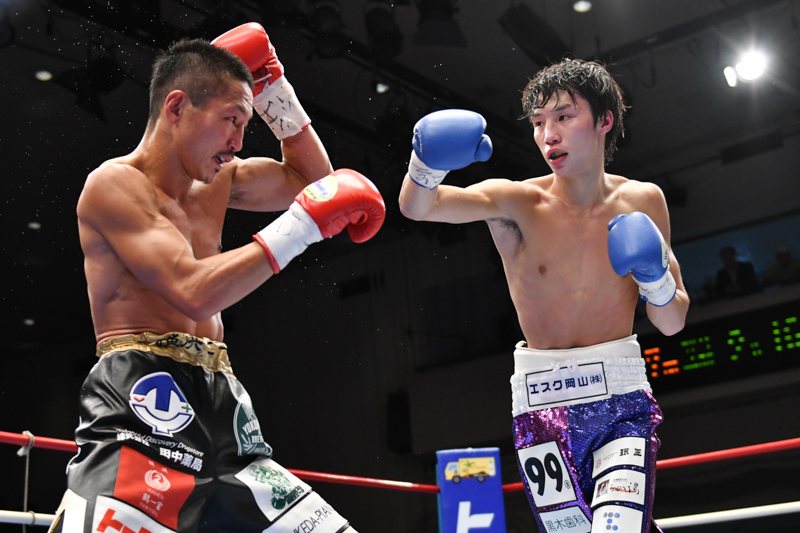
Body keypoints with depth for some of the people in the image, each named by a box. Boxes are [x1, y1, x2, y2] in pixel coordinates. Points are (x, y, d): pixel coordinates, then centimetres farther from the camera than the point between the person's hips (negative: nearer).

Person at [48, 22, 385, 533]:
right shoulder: (115, 183, -7)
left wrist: (270, 85, 18)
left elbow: (309, 176, 30)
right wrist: (306, 221, -16)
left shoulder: (217, 181, 16)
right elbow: (195, 292, -19)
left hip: (222, 409, 8)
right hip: (142, 409, -8)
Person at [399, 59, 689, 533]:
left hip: (622, 398, 0)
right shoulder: (517, 202, -5)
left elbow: (674, 324, 7)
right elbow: (417, 206, -22)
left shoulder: (642, 202, 3)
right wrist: (428, 161, -43)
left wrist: (655, 277, -14)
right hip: (541, 403, 0)